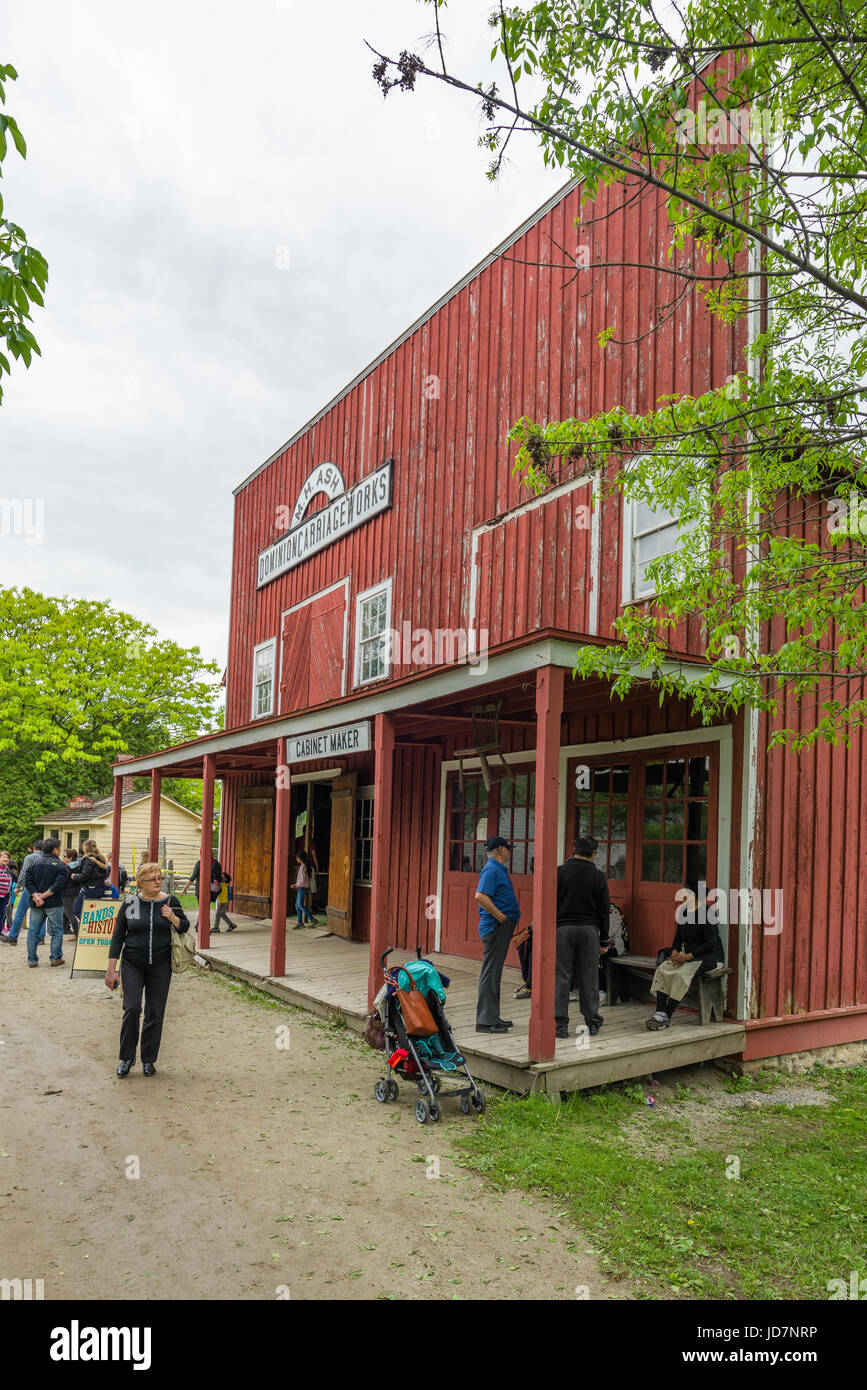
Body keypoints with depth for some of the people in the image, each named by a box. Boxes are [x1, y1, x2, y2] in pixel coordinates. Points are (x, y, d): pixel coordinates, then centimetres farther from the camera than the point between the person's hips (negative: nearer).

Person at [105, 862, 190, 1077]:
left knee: (155, 1013, 4)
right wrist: (111, 969, -2)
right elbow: (118, 937, 1)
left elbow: (185, 927, 9)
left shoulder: (170, 901, 0)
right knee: (131, 1009, -9)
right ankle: (127, 1058, 9)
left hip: (160, 967, 1)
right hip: (133, 965, -1)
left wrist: (172, 918, -13)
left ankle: (149, 1060, 19)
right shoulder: (130, 903, -3)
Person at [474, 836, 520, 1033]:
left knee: (494, 972, 14)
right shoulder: (492, 870, -14)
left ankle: (492, 1017, 22)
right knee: (490, 972, -8)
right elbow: (480, 896, -26)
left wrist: (510, 920, 16)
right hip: (496, 926, -11)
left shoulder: (499, 869, 19)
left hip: (502, 927, 11)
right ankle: (485, 1021, -5)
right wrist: (501, 917, -20)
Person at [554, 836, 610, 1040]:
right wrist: (604, 941, 12)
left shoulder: (560, 872, -3)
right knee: (589, 977, 8)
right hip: (589, 930, 1)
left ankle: (560, 1024, 3)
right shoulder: (598, 876, 1)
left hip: (563, 929, -1)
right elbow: (604, 911, 5)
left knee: (561, 977, 2)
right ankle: (592, 1023, 15)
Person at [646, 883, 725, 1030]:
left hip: (709, 956, -8)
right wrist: (675, 952, -5)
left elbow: (711, 943, -17)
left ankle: (666, 1017, -29)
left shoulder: (705, 913, -14)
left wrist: (688, 956, -20)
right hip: (687, 955, 8)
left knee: (682, 974, -33)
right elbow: (678, 938, 17)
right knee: (662, 969, -19)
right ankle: (660, 1013, -29)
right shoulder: (683, 913, 11)